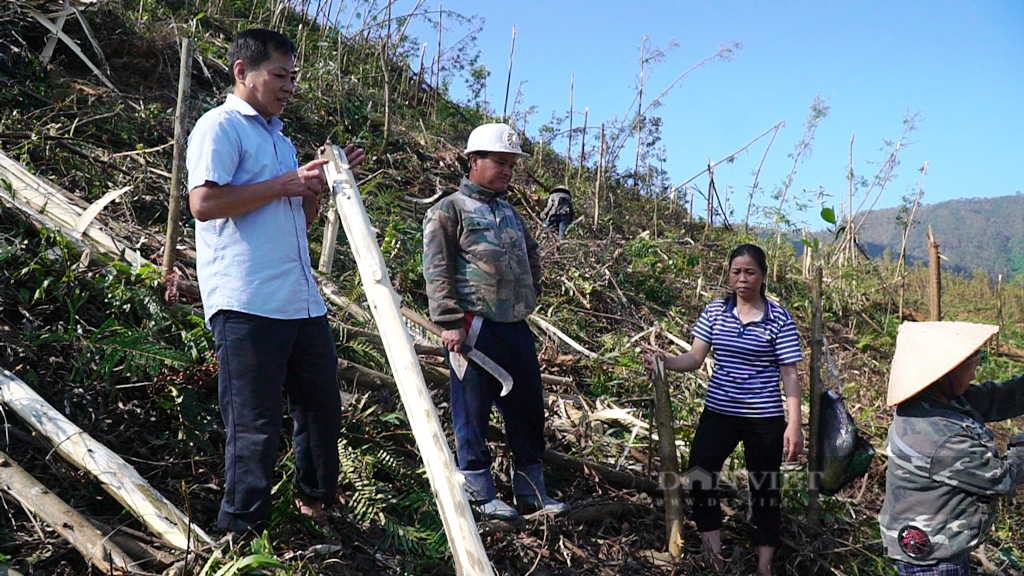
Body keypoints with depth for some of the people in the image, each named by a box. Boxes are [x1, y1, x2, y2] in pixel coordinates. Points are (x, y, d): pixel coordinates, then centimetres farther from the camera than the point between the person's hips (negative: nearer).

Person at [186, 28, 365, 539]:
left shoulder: (280, 139, 24)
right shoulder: (221, 126, -2)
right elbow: (204, 202, -17)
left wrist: (320, 183, 11)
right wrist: (286, 184, -12)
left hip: (302, 302, 9)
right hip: (248, 305, -9)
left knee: (324, 407, 15)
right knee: (254, 425, -3)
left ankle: (316, 503, 35)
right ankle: (242, 534, 10)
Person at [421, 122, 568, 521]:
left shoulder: (510, 213, 19)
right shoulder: (449, 211, -3)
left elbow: (532, 256, 33)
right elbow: (436, 271, -10)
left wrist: (531, 297, 21)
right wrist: (450, 322, -17)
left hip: (517, 328, 7)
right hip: (475, 328, -7)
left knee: (529, 409, 10)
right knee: (473, 413, 1)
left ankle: (531, 490, 22)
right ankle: (481, 494, 13)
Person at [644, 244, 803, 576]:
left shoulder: (779, 319, -7)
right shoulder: (714, 312, 2)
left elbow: (789, 375, -7)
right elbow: (695, 358, -4)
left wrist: (794, 424, -13)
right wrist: (664, 363, -24)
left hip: (764, 419, -3)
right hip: (718, 412, 3)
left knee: (765, 489, 9)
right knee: (699, 477, -2)